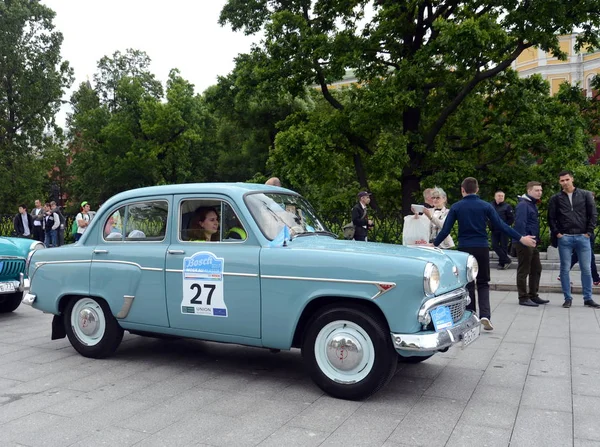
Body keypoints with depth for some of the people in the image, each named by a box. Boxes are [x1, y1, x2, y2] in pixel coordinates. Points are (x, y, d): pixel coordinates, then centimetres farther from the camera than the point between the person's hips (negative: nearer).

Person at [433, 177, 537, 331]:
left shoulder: (456, 207, -2)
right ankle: (485, 315, -5)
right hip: (482, 248, 1)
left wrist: (434, 245, 6)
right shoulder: (486, 206, 0)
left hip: (464, 248, 0)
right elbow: (501, 225, -3)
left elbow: (445, 230, -5)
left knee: (468, 284, 10)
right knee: (483, 283, 12)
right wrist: (521, 238, 3)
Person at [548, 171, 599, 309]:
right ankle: (568, 298, 11)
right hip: (564, 238, 0)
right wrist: (557, 233, -3)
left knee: (586, 269, 3)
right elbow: (551, 218, 6)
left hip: (583, 237, 0)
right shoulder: (556, 198, 4)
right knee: (565, 269, 2)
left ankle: (588, 298, 13)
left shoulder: (585, 195, 4)